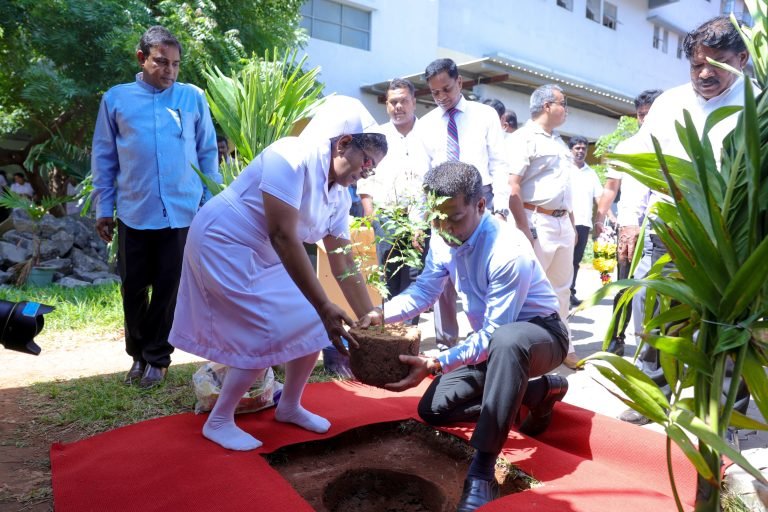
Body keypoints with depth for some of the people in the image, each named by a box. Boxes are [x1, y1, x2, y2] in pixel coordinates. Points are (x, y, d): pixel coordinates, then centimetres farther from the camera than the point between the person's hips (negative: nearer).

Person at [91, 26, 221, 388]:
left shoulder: (194, 98, 4)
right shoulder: (116, 99, 5)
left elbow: (208, 154, 7)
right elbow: (103, 158, 8)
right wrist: (103, 209, 6)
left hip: (182, 213, -1)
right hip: (134, 214, 1)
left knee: (169, 288, 7)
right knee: (133, 287, 10)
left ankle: (156, 357, 23)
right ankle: (138, 353, 29)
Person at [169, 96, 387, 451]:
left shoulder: (339, 195, -1)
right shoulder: (291, 158, -26)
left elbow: (343, 262, 2)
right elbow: (282, 237, -34)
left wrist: (368, 315, -3)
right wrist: (324, 307, -35)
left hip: (264, 258, 8)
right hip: (223, 246, -8)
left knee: (311, 328, 3)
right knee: (268, 336, -12)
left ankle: (289, 407, 24)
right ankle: (218, 422, 8)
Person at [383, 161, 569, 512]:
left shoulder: (509, 252, -32)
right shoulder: (443, 238, -10)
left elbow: (495, 334, -30)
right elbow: (424, 291, -2)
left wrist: (437, 363, -40)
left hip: (540, 335, -8)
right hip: (492, 339, 8)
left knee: (506, 342, -44)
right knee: (433, 409, 4)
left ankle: (482, 474, -33)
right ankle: (540, 392, 13)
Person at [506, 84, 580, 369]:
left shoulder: (559, 142, 19)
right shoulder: (523, 139, -8)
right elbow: (512, 189, -17)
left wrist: (571, 224, 18)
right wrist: (524, 230, -22)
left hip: (562, 223, 9)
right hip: (537, 222, -9)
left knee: (561, 287, 15)